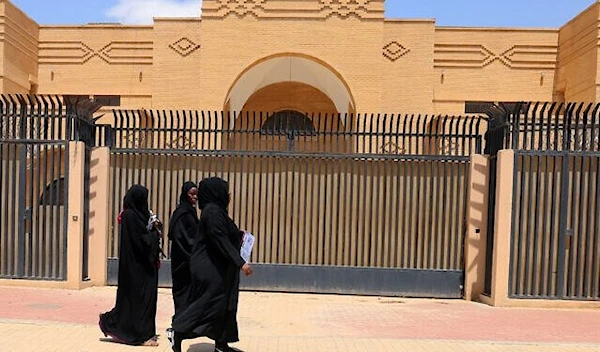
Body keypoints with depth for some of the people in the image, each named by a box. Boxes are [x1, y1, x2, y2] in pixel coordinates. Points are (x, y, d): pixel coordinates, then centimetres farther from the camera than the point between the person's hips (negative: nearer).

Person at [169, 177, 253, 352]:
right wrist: (240, 262, -28)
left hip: (218, 269, 10)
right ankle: (177, 332, 10)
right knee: (208, 304, -2)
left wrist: (238, 234, 18)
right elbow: (220, 240, -26)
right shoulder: (213, 211, -19)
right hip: (211, 269, -10)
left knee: (224, 305, 14)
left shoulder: (216, 210, 11)